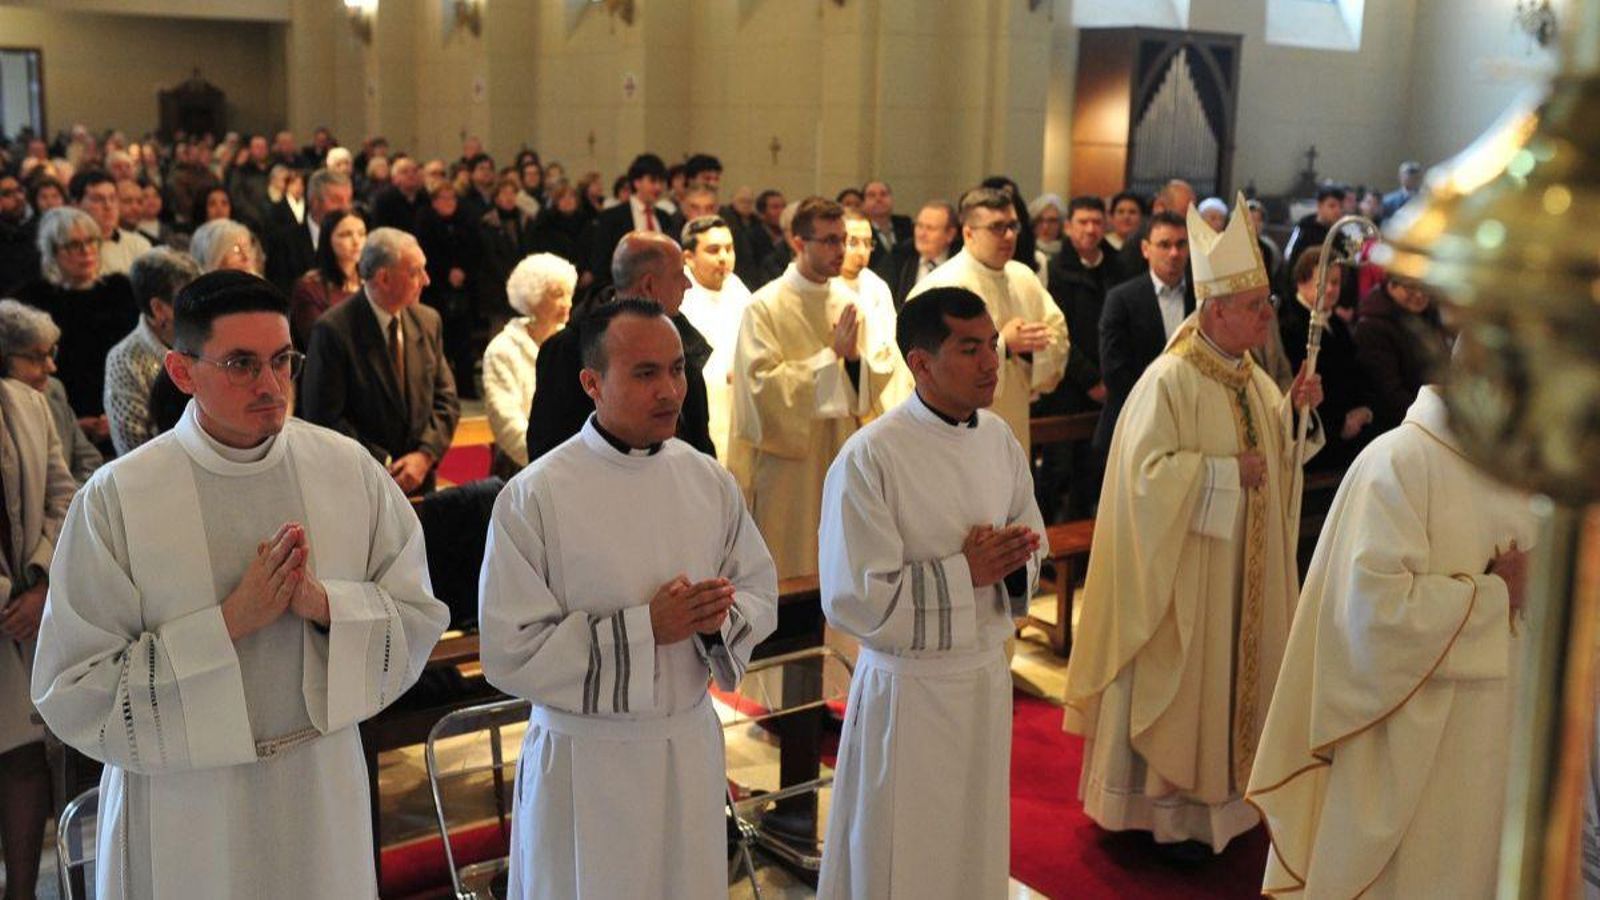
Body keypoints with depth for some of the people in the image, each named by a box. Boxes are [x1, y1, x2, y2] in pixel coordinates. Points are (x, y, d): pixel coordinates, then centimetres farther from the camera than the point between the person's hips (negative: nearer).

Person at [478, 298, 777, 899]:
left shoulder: (710, 482, 0)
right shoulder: (533, 498, -15)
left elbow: (760, 592, 9)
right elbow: (510, 652, -16)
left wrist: (720, 619, -14)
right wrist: (646, 629, -22)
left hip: (692, 744, 5)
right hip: (585, 758, -4)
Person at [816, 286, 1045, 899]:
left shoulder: (999, 439, 2)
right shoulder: (869, 459, -19)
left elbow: (1031, 539, 15)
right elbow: (854, 601, -20)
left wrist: (1013, 559, -9)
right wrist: (964, 572, -18)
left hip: (988, 677, 6)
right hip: (906, 692, -6)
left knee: (977, 851, 19)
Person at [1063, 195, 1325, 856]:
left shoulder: (1251, 376, 6)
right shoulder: (1169, 380, -19)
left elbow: (1271, 448, 17)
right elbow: (1147, 472, -23)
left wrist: (1294, 411, -2)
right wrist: (1229, 473, -21)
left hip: (1242, 565, 8)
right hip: (1183, 568, -8)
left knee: (1229, 671, 15)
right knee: (1176, 680, 3)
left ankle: (1214, 788, 30)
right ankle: (1165, 808, 18)